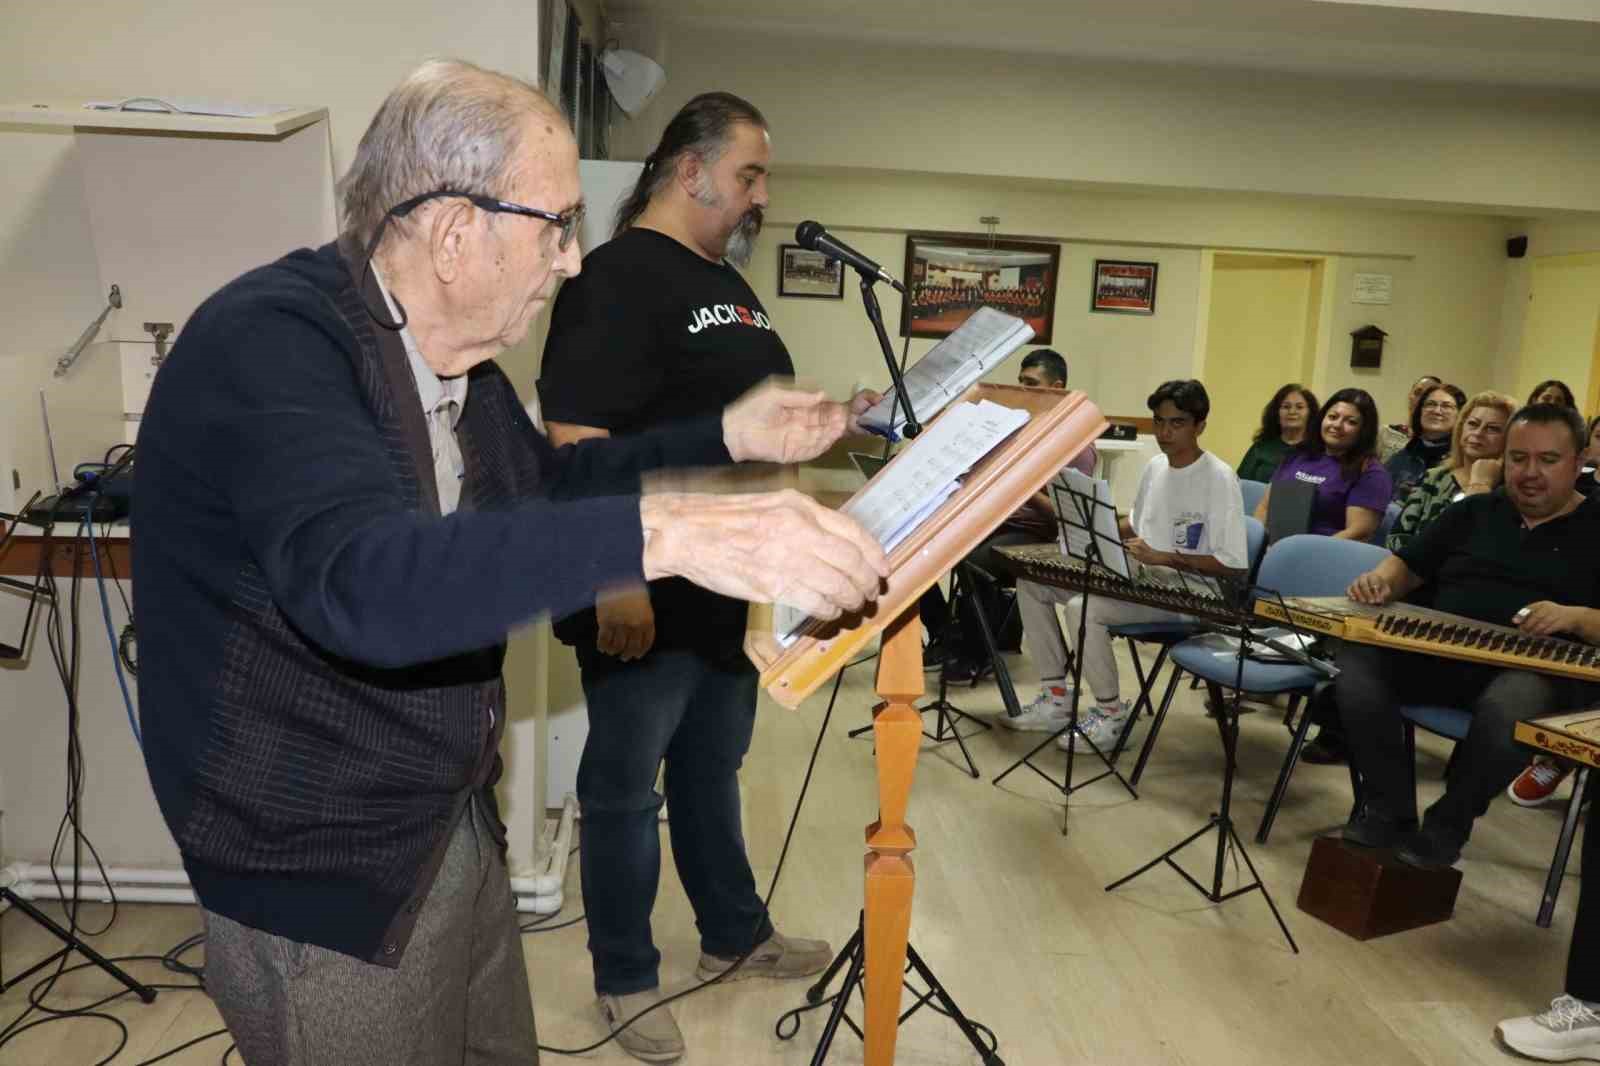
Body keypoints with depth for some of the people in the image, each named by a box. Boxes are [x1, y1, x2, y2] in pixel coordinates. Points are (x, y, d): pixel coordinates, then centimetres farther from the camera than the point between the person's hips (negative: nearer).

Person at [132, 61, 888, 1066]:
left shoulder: (454, 356, 1)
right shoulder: (268, 343, -24)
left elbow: (547, 479, 18)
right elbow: (361, 580, -40)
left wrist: (728, 437, 9)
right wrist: (665, 532, -49)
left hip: (457, 825, 7)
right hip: (326, 886, -7)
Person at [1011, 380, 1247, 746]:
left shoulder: (1218, 479, -14)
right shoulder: (1154, 467, 9)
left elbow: (1231, 564, -18)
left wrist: (1162, 557, -24)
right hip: (1140, 578, 8)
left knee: (1083, 608, -31)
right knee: (1032, 582, -2)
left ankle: (1111, 711, -10)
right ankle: (1056, 695, 4)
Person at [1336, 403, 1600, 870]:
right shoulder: (1473, 512, 21)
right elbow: (1408, 567, 20)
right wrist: (1381, 580, -4)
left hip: (1538, 669, -4)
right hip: (1440, 652, 4)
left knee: (1507, 708, -40)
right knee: (1358, 657, -26)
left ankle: (1445, 829, -15)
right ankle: (1388, 809, -14)